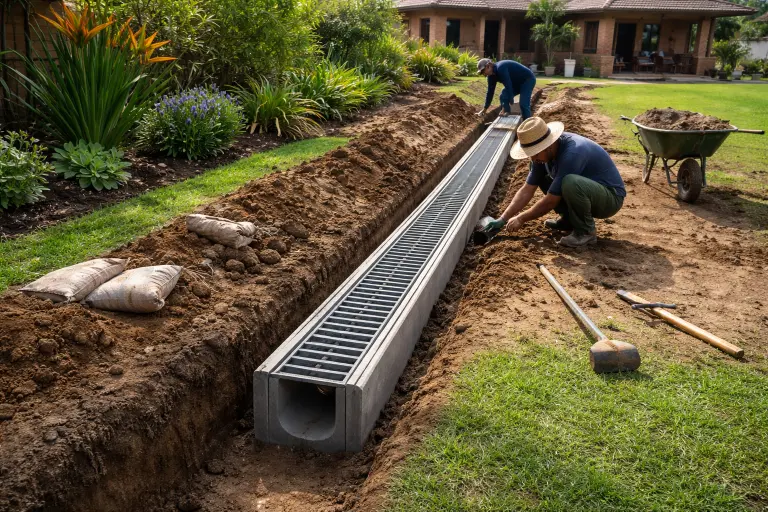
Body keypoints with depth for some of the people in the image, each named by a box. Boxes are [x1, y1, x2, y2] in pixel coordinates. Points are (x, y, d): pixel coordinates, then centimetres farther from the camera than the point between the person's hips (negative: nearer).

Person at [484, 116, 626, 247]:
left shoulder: (572, 153, -32)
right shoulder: (544, 152, -7)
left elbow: (550, 201, -27)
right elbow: (526, 190, -1)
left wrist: (521, 219, -15)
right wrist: (503, 219, -7)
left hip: (611, 197, -8)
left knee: (570, 183, -36)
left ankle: (586, 231, -14)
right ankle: (570, 219, 12)